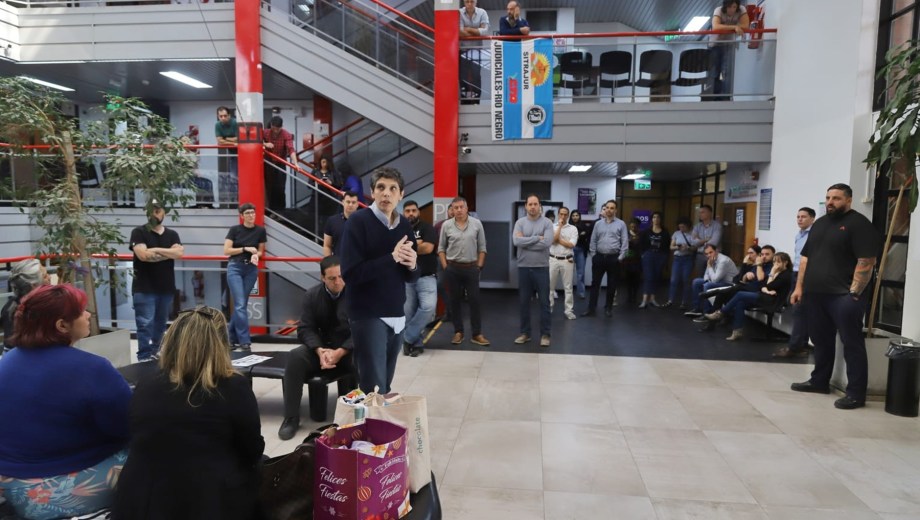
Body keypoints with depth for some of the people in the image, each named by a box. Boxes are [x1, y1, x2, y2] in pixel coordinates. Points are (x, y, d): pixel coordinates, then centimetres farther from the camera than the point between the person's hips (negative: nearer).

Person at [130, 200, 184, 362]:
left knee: (160, 323, 12)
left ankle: (154, 354, 24)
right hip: (144, 288, -4)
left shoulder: (172, 235, 11)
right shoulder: (139, 232, -1)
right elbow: (143, 255, -17)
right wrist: (169, 253, -8)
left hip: (166, 288, 5)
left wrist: (155, 250, -13)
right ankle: (144, 358, -4)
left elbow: (179, 253, -8)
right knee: (145, 324, -7)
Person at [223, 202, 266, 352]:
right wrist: (245, 249, -14)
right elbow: (226, 251, -5)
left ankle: (232, 338, 21)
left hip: (251, 269, 3)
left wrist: (256, 255, -11)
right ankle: (244, 341, -6)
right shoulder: (235, 229, -3)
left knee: (242, 304, 7)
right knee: (240, 305, -10)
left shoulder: (260, 231, 2)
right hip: (235, 267, -3)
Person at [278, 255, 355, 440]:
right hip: (321, 347, 3)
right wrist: (319, 350, -22)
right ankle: (291, 418, -15)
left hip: (350, 349, -3)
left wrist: (340, 352, -26)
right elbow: (305, 328, -2)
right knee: (295, 357, -25)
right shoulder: (312, 295, 1)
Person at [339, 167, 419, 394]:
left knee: (385, 387, 11)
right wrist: (392, 258, -21)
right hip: (367, 316, -5)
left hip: (397, 315, 5)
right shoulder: (358, 221, -8)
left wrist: (411, 266, -8)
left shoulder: (405, 225, 8)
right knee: (374, 390, -4)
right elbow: (350, 273, -18)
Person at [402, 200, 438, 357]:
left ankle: (407, 338, -6)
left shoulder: (427, 228, -1)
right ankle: (416, 343, 17)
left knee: (428, 307, -20)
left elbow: (428, 248, -16)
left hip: (426, 277, -3)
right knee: (408, 313, 3)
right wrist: (416, 244, -12)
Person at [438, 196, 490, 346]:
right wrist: (445, 266, -1)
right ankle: (458, 332, 17)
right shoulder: (446, 225, 0)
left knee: (474, 300, 0)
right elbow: (441, 248, 5)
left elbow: (482, 247, 3)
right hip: (452, 268, 1)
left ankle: (477, 334, 7)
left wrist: (479, 266, -1)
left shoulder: (477, 224, 0)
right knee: (455, 301, 7)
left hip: (471, 268, 0)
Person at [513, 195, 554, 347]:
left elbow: (547, 243, -17)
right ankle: (525, 332, 22)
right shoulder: (520, 222, 3)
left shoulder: (547, 222, -3)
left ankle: (545, 334, 14)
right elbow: (516, 241, -13)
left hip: (541, 267, -2)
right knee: (523, 301, 10)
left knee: (544, 302, 4)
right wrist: (537, 238, -13)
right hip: (523, 267, 2)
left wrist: (525, 242, -12)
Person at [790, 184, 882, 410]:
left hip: (843, 296, -7)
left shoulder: (859, 224, -6)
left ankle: (856, 393, 2)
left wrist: (854, 293, -18)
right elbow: (806, 257, 19)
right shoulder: (819, 223, 17)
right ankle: (819, 381, 27)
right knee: (821, 340, 15)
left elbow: (866, 261, -14)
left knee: (852, 343, -2)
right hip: (815, 294, 7)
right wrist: (799, 287, 13)